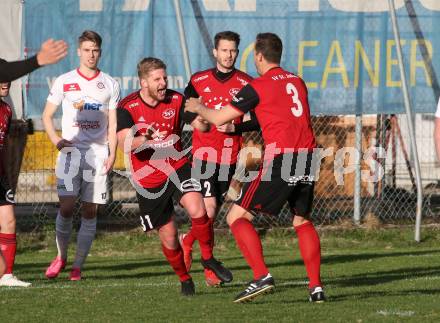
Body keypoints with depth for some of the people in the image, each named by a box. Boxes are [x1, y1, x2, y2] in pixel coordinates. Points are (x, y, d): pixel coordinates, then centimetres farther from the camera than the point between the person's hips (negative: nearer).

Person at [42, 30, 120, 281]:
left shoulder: (110, 85, 9)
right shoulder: (64, 82, 6)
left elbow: (113, 124, 9)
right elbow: (47, 115, 11)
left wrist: (112, 154, -3)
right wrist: (56, 139, -6)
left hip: (98, 152, 1)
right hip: (70, 150, -1)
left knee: (90, 211, 0)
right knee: (66, 207, -11)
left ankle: (78, 266, 4)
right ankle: (61, 257, 9)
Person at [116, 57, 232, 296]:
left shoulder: (176, 100, -4)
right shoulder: (128, 108, -13)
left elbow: (201, 126, -13)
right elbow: (124, 144, -26)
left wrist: (202, 118, -37)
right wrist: (143, 139, -48)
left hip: (177, 168, 1)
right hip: (148, 181, -1)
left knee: (197, 210, -26)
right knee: (168, 236, 5)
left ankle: (208, 258, -2)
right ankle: (184, 279, 30)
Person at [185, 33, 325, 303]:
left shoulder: (258, 87, -2)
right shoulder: (297, 82, 16)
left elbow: (219, 119, 1)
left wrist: (198, 108, 23)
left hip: (281, 158, -6)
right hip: (307, 158, 6)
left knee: (237, 217, 1)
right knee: (302, 221, 21)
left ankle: (262, 277, -14)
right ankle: (316, 286, 10)